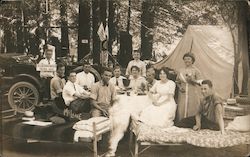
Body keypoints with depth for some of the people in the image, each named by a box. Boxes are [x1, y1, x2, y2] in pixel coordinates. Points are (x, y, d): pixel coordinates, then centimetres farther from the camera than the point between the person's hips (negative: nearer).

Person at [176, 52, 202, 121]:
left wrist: (192, 80, -22)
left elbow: (199, 82, -5)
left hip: (192, 94, -3)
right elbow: (177, 81, 17)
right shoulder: (181, 70, 10)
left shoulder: (196, 70, -1)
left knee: (191, 111, -3)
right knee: (181, 110, 1)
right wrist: (179, 87, -3)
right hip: (183, 94, 3)